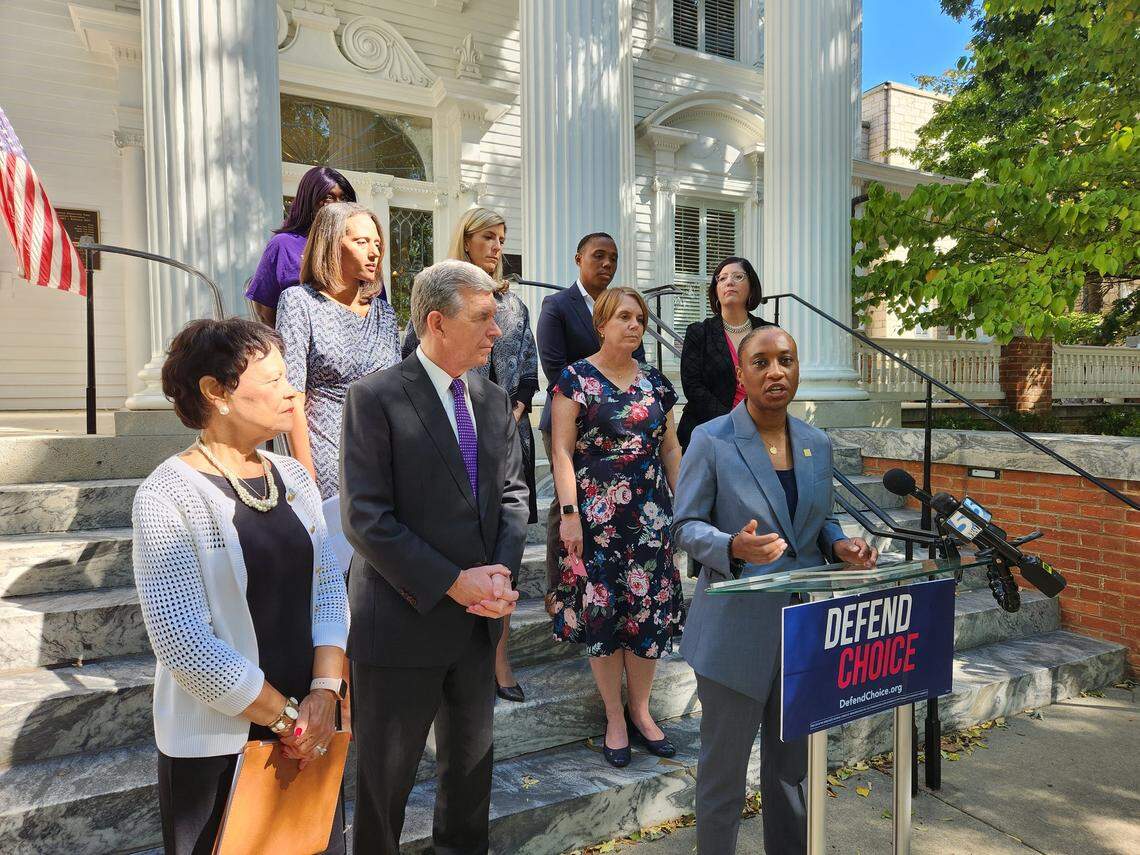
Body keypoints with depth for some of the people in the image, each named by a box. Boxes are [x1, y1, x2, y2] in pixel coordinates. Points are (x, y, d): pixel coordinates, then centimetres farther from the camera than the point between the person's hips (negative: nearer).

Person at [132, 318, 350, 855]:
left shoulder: (293, 477, 2)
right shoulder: (168, 496, -15)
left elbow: (328, 584, 3)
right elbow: (184, 642, -19)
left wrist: (324, 691, -9)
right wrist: (284, 716, -13)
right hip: (219, 743, -5)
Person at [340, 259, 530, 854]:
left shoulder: (494, 400, 5)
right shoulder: (375, 397, -14)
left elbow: (511, 493, 8)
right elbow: (365, 518, -18)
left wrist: (501, 572, -9)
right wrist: (452, 583, -19)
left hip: (479, 621, 6)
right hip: (403, 620, -6)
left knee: (471, 757, 23)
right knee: (386, 772, 14)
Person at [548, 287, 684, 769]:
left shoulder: (655, 382, 11)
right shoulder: (577, 378, -3)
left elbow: (671, 448, 15)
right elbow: (562, 450, -7)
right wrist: (569, 512, -14)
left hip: (651, 515, 4)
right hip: (596, 517, -4)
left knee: (650, 609, 6)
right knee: (601, 611, 2)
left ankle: (640, 710, 24)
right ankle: (614, 717, 19)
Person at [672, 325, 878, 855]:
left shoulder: (817, 444, 6)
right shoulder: (711, 441, -11)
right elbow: (685, 525, -8)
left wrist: (838, 544, -5)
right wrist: (732, 548, -27)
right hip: (737, 628, -5)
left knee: (792, 764, 21)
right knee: (724, 766, 9)